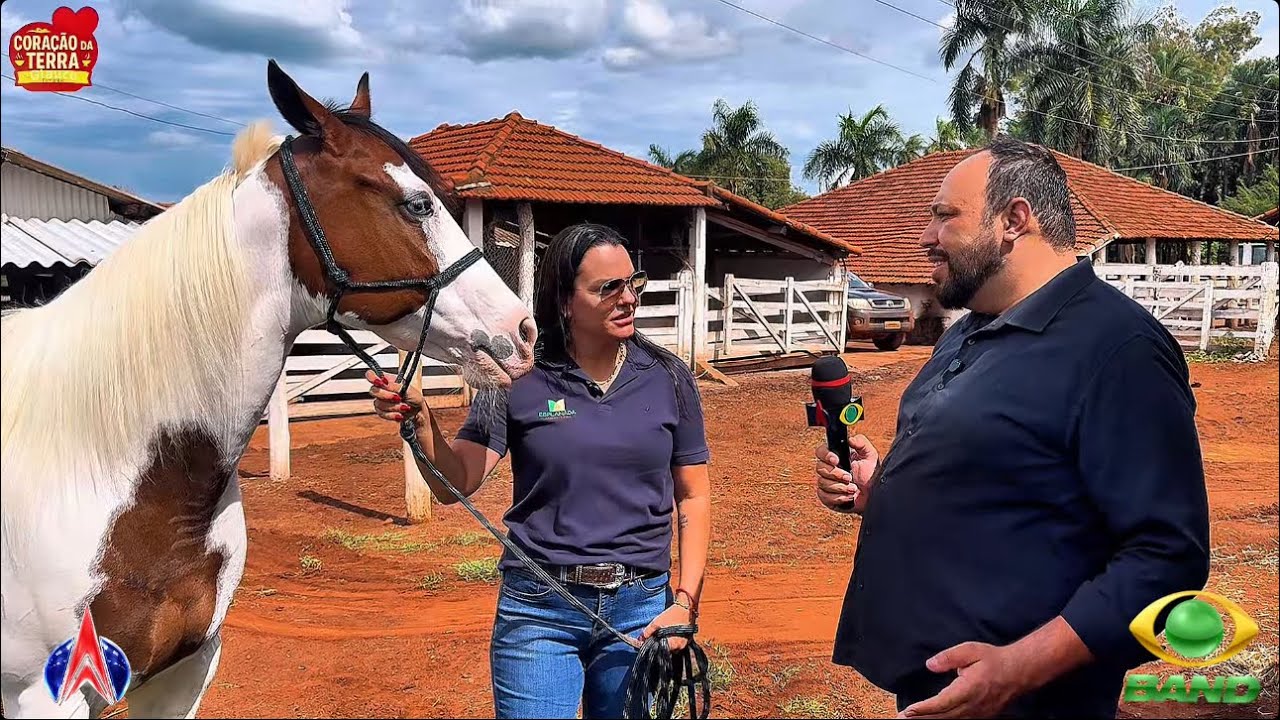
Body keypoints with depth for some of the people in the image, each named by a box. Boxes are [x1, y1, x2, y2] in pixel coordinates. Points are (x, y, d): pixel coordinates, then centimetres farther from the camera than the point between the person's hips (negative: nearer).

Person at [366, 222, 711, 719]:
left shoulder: (668, 379, -1)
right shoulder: (520, 379, -6)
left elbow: (693, 497, 4)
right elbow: (455, 484, -10)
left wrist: (684, 602, -5)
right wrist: (420, 422, -28)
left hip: (641, 608, 2)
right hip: (538, 609, -2)